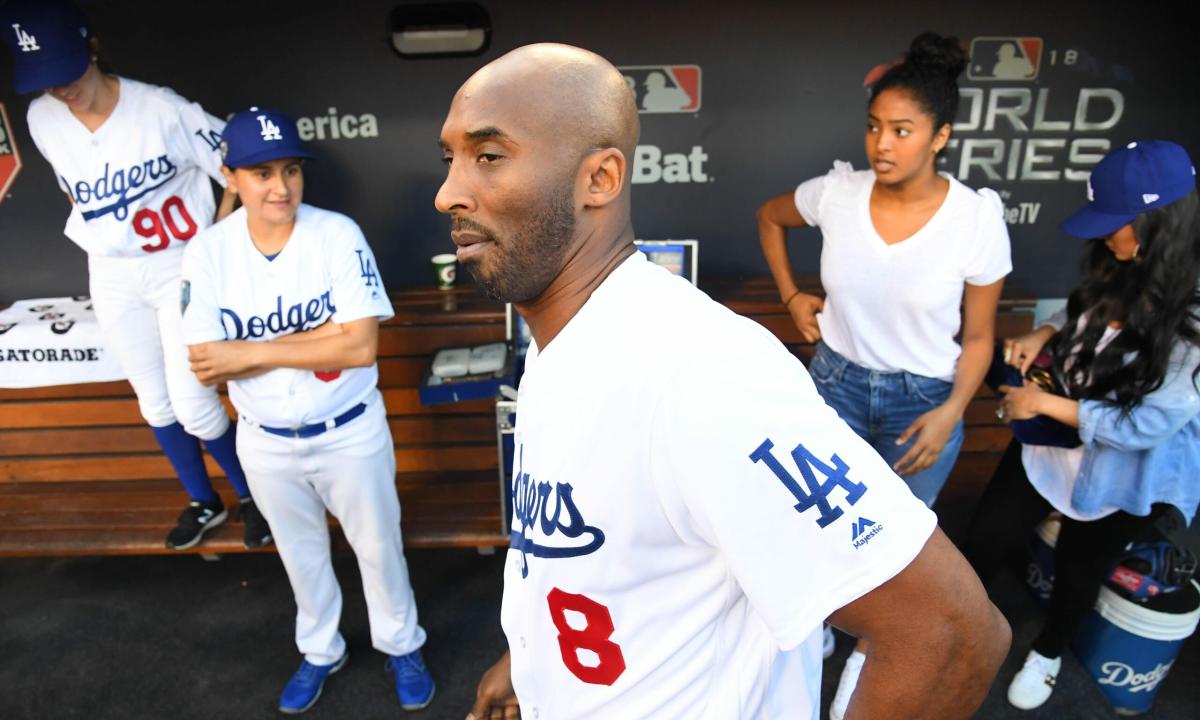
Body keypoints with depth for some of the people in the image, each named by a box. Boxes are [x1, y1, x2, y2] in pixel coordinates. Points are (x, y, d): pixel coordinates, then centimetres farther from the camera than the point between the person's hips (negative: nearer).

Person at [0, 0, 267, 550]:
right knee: (154, 404, 13)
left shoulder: (162, 109, -18)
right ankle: (203, 502, 34)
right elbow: (76, 193, 14)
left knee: (192, 407, -5)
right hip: (112, 279, 5)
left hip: (180, 268, -5)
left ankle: (251, 494, 21)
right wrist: (105, 239, 10)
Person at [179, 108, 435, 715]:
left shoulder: (338, 234, -17)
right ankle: (320, 652, 48)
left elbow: (361, 347, -24)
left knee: (378, 544, 15)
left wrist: (252, 352, -21)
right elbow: (206, 366, -15)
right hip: (265, 443, 3)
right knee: (299, 551, 23)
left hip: (351, 432, -2)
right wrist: (320, 336, -22)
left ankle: (401, 646, 42)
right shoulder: (208, 252, -10)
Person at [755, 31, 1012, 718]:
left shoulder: (977, 217, -16)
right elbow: (770, 218, 11)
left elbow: (978, 335, -5)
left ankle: (866, 650, 44)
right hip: (836, 381, 2)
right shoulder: (836, 193, -12)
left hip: (923, 400, -1)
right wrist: (792, 295, 4)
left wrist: (951, 412, -17)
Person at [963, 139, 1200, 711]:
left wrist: (1046, 404, -21)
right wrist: (1043, 334, -9)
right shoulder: (1121, 272, -12)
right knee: (985, 539, 13)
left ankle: (1048, 652, 52)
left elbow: (1149, 425, -26)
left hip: (1121, 473, -5)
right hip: (1055, 437, 5)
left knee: (1079, 569, 21)